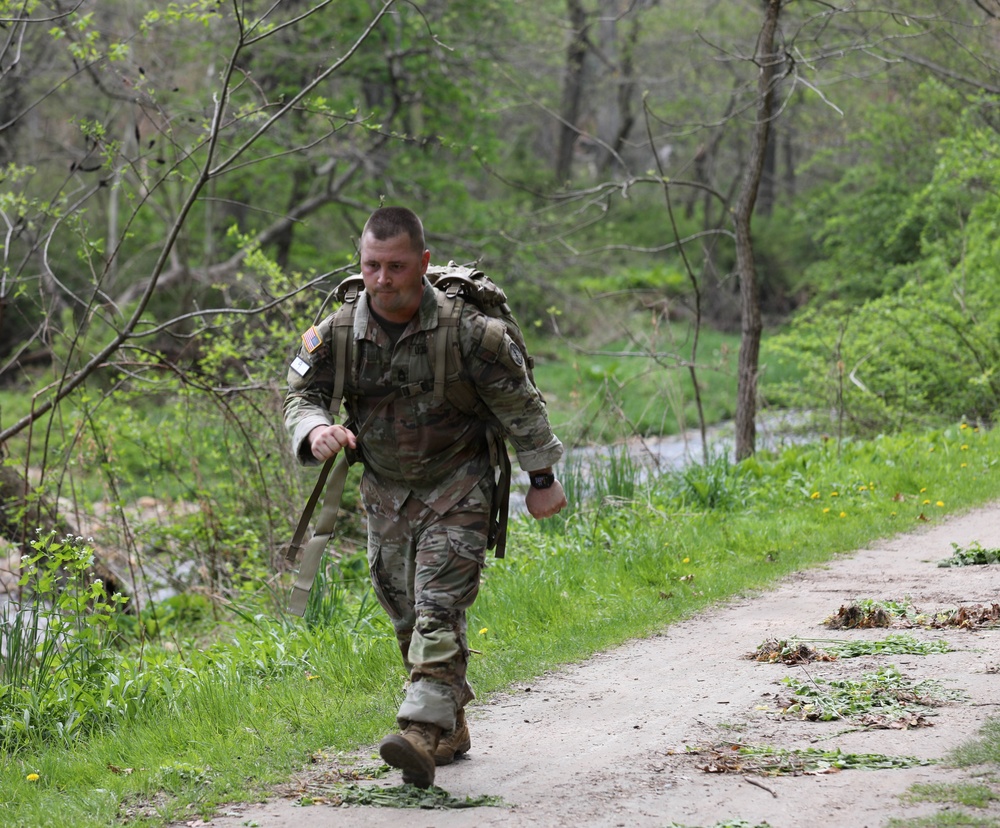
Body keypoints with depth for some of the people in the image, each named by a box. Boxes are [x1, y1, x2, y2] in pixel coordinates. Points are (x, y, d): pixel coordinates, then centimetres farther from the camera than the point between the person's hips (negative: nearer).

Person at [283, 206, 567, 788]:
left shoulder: (465, 330, -20)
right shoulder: (339, 332, -11)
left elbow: (520, 403, -9)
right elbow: (302, 394, -3)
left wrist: (543, 479, -2)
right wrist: (317, 430, -28)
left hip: (456, 485, -5)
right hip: (385, 491, 5)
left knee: (439, 609, -18)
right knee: (405, 613, 9)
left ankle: (425, 732, -26)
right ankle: (452, 728, 23)